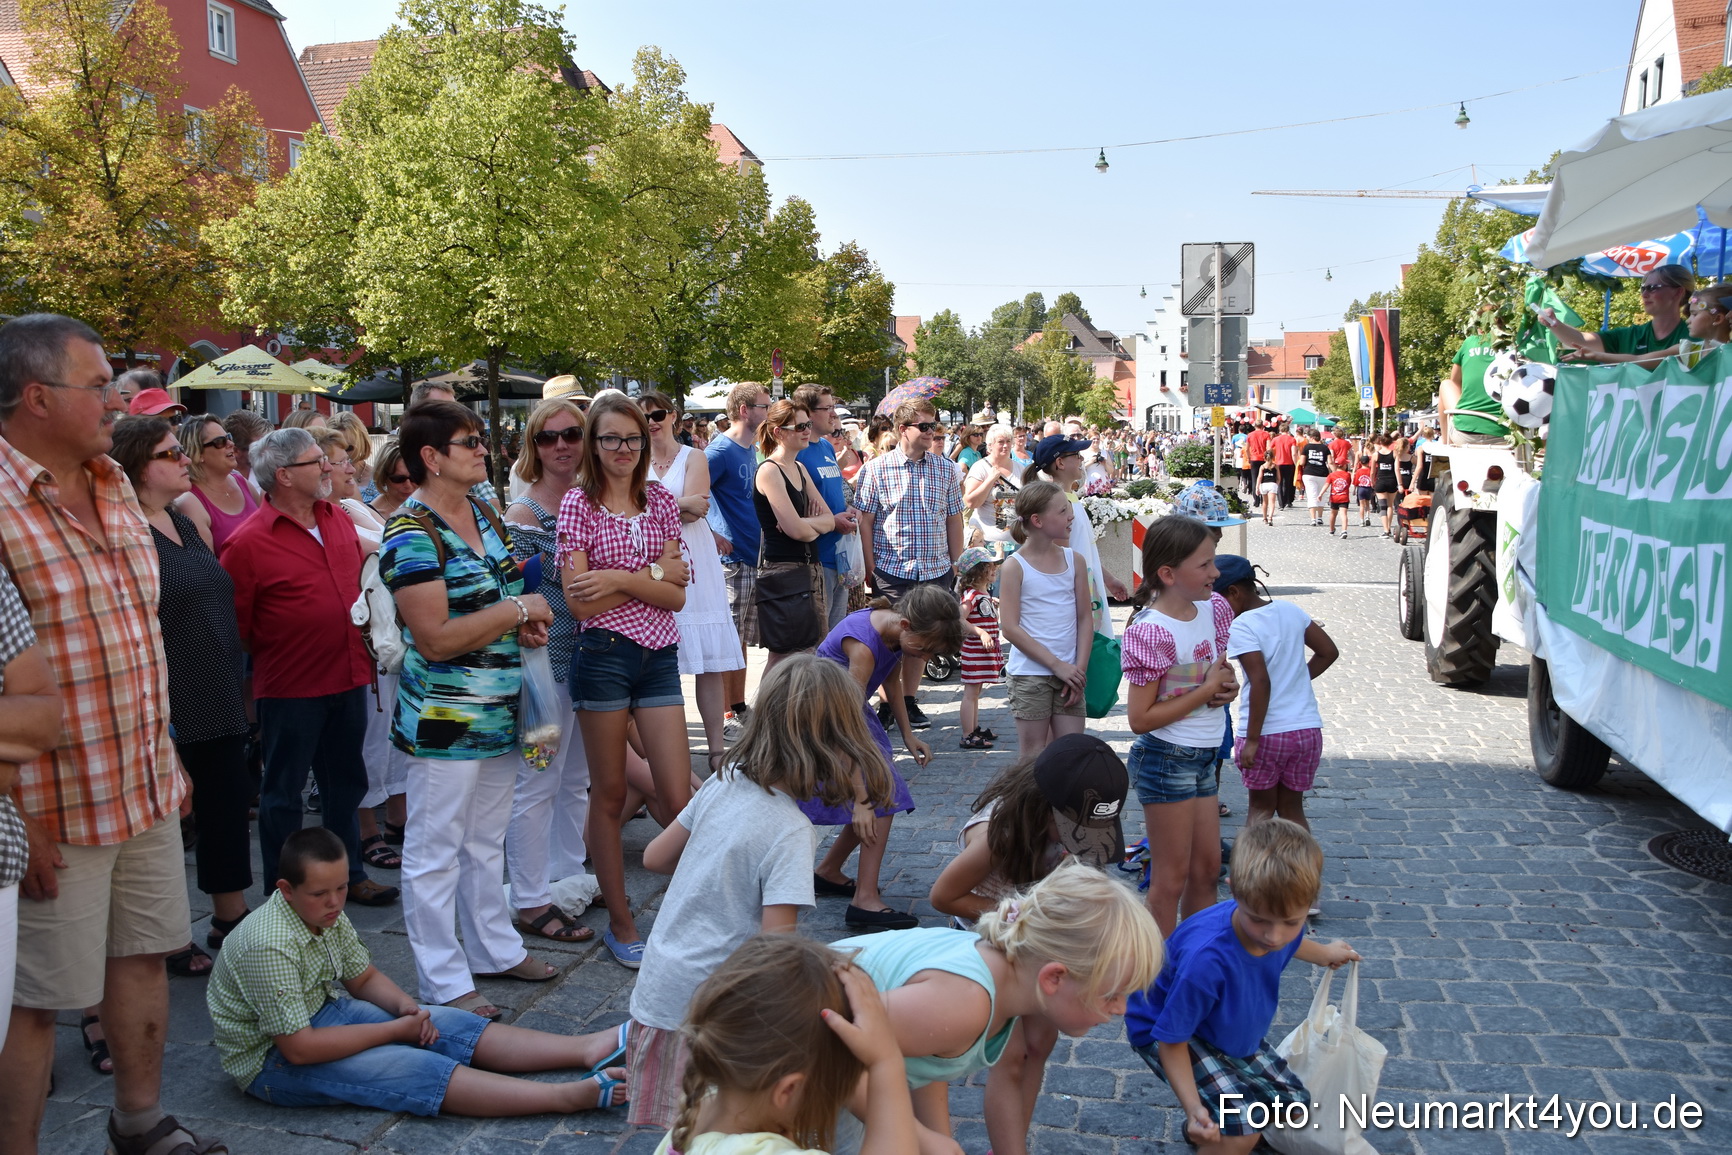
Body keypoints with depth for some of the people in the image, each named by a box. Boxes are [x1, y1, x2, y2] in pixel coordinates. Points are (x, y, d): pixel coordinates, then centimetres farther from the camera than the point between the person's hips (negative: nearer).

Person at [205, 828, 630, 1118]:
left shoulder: (327, 915, -4)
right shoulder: (268, 946, -30)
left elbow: (364, 977, 11)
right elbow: (299, 1049, -29)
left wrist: (405, 1006, -11)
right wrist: (395, 1029, -22)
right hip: (273, 1062, -8)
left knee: (447, 1024, -7)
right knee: (417, 1069, -23)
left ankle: (588, 1048, -14)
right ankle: (568, 1096, -33)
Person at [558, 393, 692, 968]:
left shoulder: (661, 501, 8)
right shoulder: (578, 503, -3)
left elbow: (676, 595, 1)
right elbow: (580, 600, -11)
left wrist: (618, 578, -13)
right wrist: (653, 574, -9)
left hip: (660, 656, 3)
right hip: (604, 655, -3)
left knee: (680, 799, -1)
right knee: (609, 795, 8)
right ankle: (620, 923, 21)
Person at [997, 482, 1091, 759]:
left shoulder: (1075, 560, 6)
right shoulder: (1015, 566, -7)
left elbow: (1085, 619, 7)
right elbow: (1010, 627, -12)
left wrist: (1079, 669, -4)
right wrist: (1057, 665, -14)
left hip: (1069, 674, 4)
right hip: (1030, 672, -4)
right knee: (1033, 759, 3)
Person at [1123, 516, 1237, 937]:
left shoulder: (1213, 607, 1)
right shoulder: (1151, 631, -22)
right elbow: (1141, 718, -22)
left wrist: (1226, 686, -6)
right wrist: (1207, 690, -20)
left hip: (1203, 758, 8)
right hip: (1166, 758, -8)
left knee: (1207, 868, 18)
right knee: (1171, 878, 4)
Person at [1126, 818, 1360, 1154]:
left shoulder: (1280, 922, -21)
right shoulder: (1206, 959, -43)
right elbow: (1172, 1040, -29)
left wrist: (1324, 954, 28)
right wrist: (1194, 1108, -37)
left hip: (1231, 1031, 7)